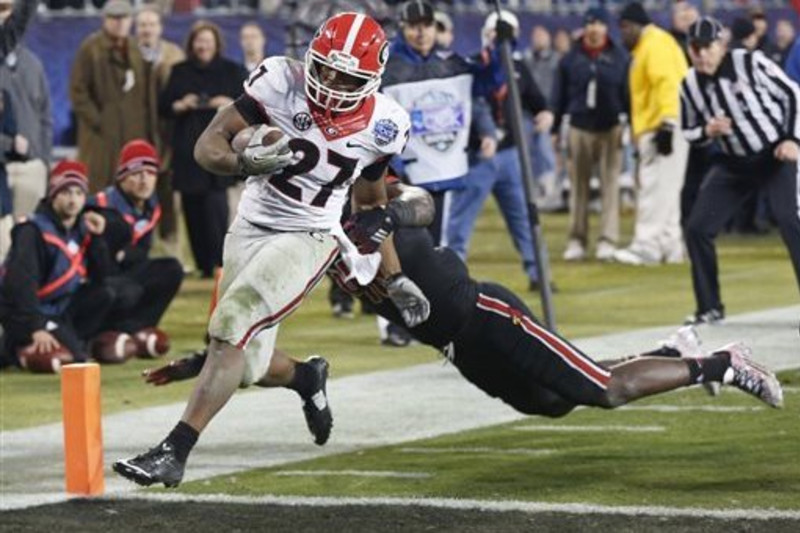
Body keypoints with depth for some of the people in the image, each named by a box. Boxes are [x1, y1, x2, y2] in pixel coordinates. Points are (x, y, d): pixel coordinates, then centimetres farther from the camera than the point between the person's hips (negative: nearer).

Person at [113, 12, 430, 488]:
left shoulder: (381, 125, -6)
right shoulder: (282, 82, -14)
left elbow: (370, 203, 12)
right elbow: (208, 145, -14)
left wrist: (396, 279, 15)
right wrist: (244, 162, -37)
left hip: (309, 238, -2)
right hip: (251, 229, 2)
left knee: (233, 327, -22)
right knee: (247, 367, 10)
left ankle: (173, 454, -24)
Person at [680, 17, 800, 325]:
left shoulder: (751, 63, -16)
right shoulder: (690, 86, -3)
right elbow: (689, 133, 9)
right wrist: (707, 131, -14)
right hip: (733, 163, 5)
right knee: (697, 229, -2)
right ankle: (710, 308, 14)